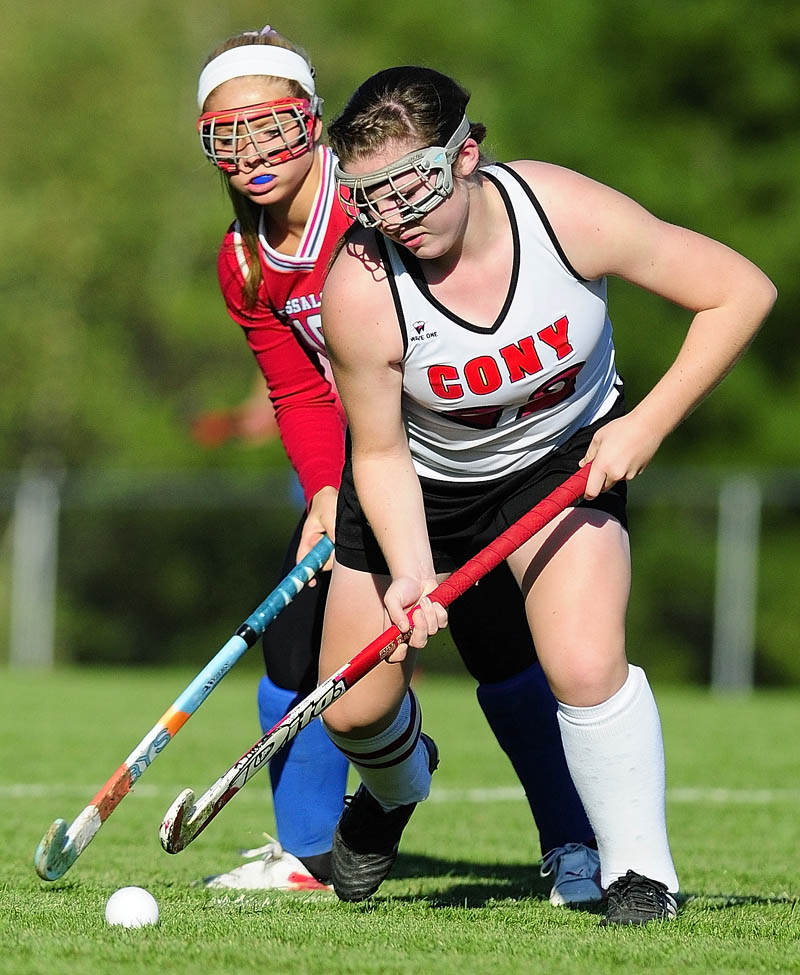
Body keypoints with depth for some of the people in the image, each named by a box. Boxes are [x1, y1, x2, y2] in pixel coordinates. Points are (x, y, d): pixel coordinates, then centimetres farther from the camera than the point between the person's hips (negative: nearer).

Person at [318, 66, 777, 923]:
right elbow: (380, 453, -17)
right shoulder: (360, 290, -31)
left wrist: (647, 426, -24)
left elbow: (741, 292, -20)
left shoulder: (565, 212, -30)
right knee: (354, 710, 6)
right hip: (424, 479, 1)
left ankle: (640, 874, -4)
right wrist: (411, 574, -32)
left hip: (568, 457, -1)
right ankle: (395, 789, 44)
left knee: (586, 667, -24)